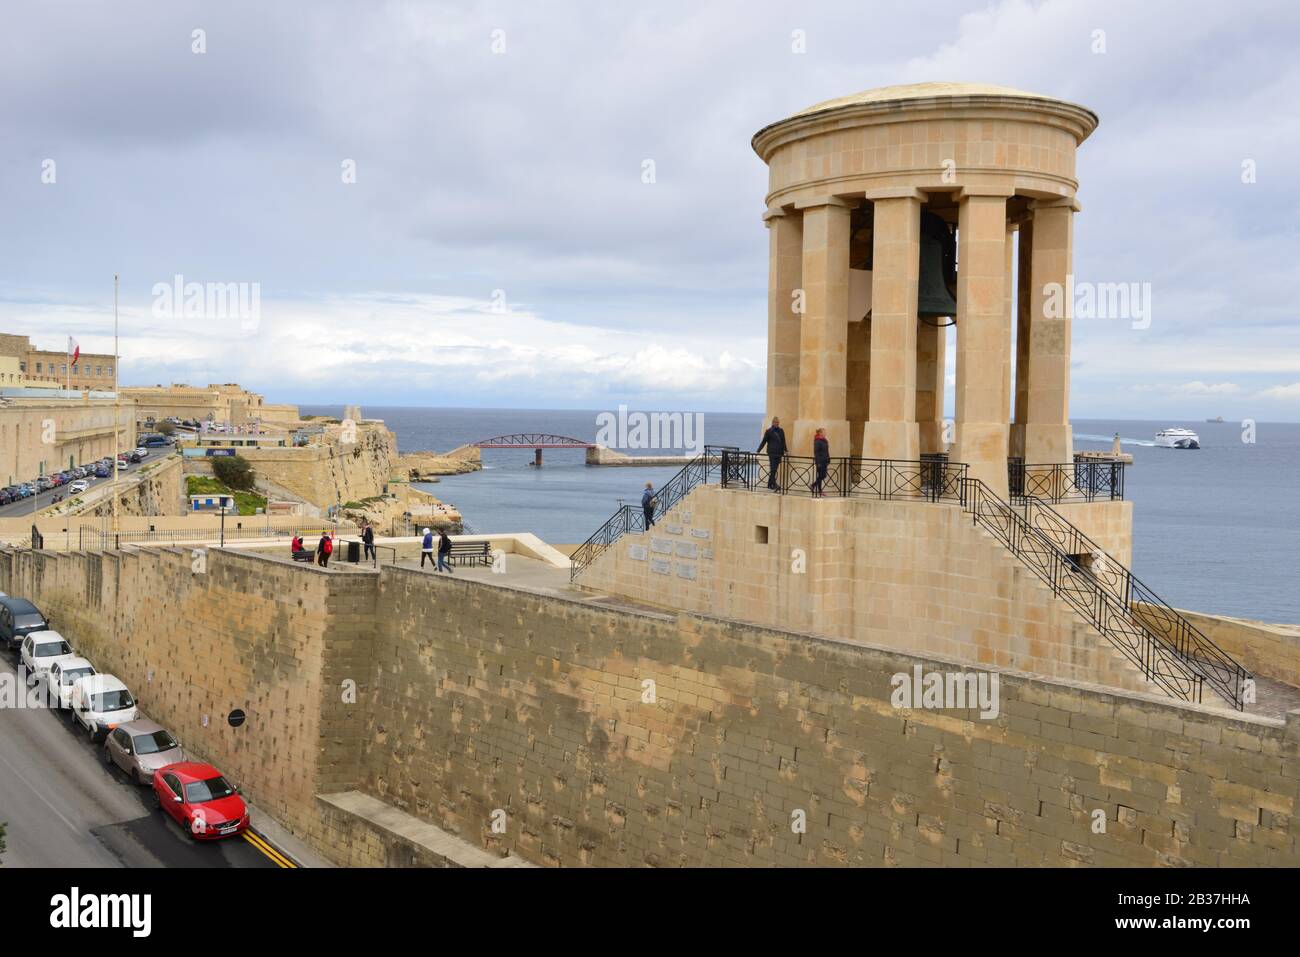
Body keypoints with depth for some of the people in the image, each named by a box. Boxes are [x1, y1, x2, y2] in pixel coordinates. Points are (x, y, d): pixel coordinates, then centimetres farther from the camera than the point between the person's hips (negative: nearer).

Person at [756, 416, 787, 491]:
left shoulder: (781, 431, 12)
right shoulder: (769, 431, -1)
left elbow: (783, 442, 18)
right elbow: (763, 442, 1)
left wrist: (785, 451, 10)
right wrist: (758, 451, -3)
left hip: (779, 453, 5)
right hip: (772, 453, -5)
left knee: (775, 470, 7)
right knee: (773, 469, -14)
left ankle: (770, 484, 16)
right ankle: (774, 484, -21)